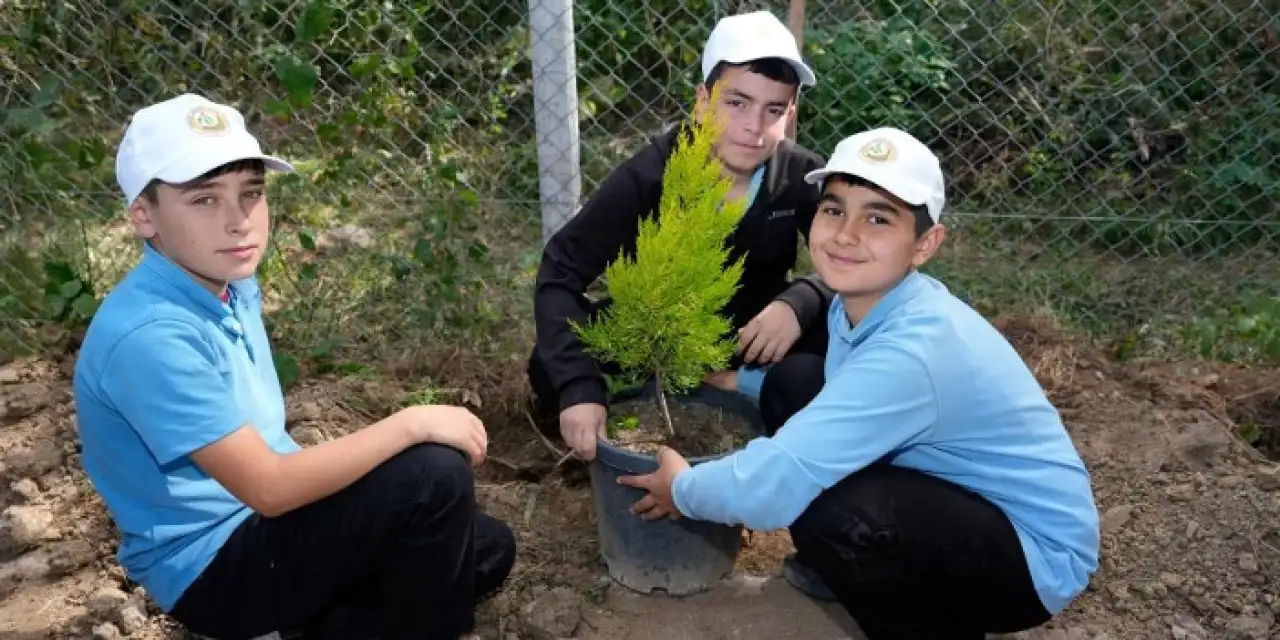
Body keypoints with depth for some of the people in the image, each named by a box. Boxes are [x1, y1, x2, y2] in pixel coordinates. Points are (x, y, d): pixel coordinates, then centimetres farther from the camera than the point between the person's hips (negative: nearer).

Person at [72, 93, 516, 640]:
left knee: (486, 551, 9)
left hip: (261, 519, 9)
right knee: (434, 475, -25)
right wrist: (412, 423, -25)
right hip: (211, 567, -8)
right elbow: (269, 487, -28)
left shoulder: (231, 284, 0)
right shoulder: (152, 337, -28)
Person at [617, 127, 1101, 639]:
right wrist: (739, 381, -1)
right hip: (965, 504, 8)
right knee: (796, 380, 0)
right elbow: (843, 394, 15)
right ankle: (868, 570, 17)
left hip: (1036, 555, -8)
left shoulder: (912, 352, -33)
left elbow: (768, 489, -37)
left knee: (827, 509, -33)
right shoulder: (863, 301, -7)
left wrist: (682, 490, -16)